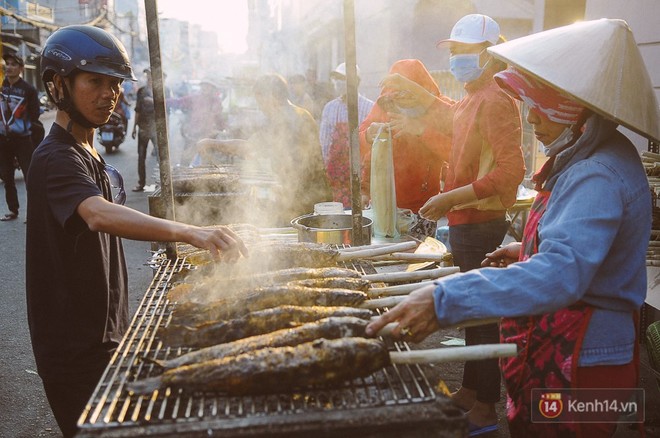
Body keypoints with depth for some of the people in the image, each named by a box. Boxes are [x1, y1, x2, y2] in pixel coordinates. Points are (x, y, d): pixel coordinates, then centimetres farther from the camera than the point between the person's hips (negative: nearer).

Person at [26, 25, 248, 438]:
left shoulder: (89, 155, 11)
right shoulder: (57, 159, -20)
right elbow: (100, 215, -41)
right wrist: (189, 232, -55)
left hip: (105, 334, 9)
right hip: (75, 346, -9)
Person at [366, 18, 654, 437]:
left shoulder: (598, 178, -26)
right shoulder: (590, 159, 7)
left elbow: (561, 274, -40)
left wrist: (445, 299, -46)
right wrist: (530, 251, 11)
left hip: (576, 362, -10)